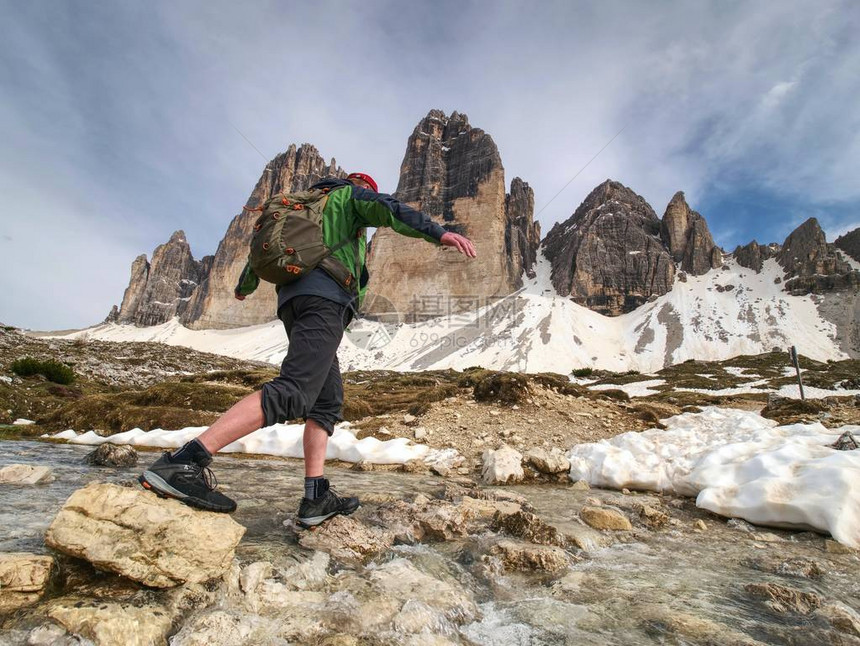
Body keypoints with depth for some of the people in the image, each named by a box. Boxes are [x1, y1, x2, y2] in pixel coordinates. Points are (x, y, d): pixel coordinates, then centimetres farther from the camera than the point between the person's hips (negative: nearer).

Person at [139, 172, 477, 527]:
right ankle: (182, 463, -30)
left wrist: (244, 286, 57)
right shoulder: (352, 194, 17)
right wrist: (439, 233, -21)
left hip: (294, 299, 9)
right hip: (325, 298, -9)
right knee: (293, 393, -22)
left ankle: (317, 497, -1)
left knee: (328, 401, 6)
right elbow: (389, 209, -7)